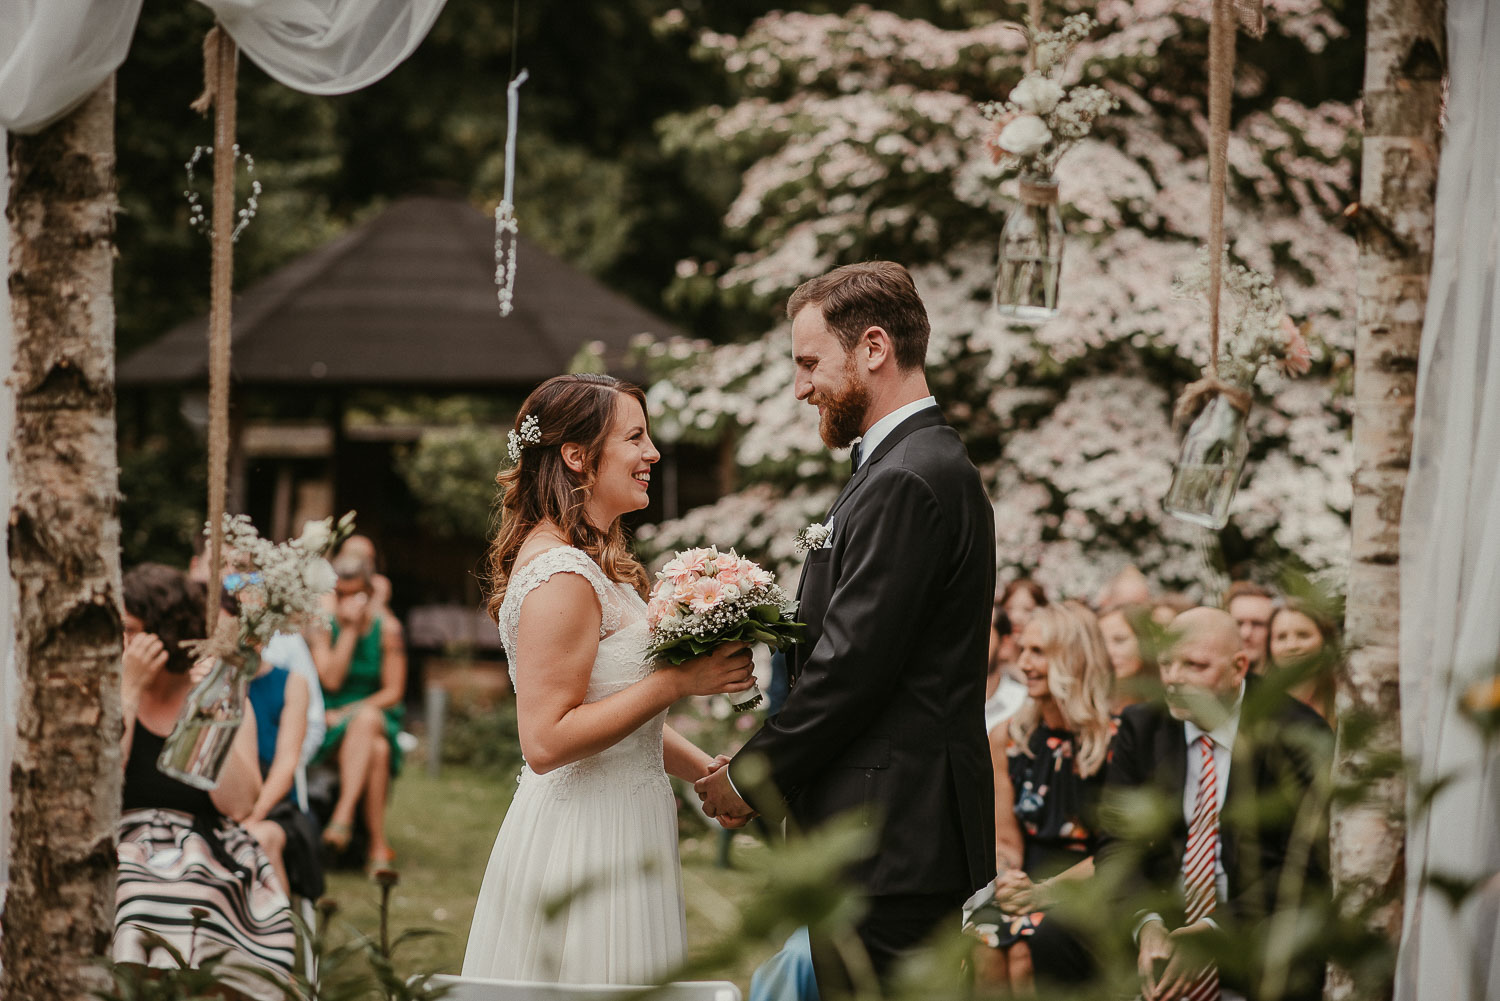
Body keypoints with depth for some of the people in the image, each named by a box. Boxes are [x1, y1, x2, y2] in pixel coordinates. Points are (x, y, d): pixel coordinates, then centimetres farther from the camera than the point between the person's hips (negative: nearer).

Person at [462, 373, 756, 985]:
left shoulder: (593, 561, 14)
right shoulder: (562, 577, -18)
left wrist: (704, 769, 6)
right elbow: (546, 740, -22)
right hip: (583, 845, -10)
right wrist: (676, 681, -20)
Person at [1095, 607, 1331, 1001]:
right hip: (1161, 911, 3)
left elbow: (1305, 863, -10)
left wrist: (1215, 931, -22)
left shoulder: (1296, 734, -6)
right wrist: (1146, 923, -20)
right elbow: (1117, 843, 1)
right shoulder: (1141, 727, 6)